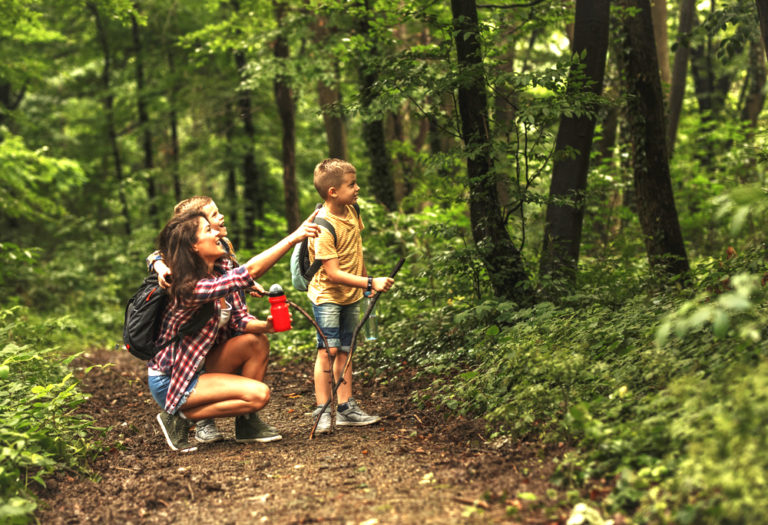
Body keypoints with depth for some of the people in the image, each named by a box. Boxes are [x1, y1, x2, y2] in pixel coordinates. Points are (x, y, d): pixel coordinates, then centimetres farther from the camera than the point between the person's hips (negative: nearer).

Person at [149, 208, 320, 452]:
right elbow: (250, 271, -39)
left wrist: (266, 325, -22)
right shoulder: (190, 288, -29)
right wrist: (293, 237, -39)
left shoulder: (220, 274, -1)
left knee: (255, 340, -9)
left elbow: (240, 320, -1)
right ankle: (179, 416, -6)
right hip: (169, 381, -8)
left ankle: (246, 423, 3)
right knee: (259, 394, -20)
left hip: (197, 367, 9)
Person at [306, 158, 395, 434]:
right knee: (328, 349, -12)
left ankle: (346, 408, 15)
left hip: (351, 295, 7)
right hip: (327, 295, -7)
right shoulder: (323, 227, -24)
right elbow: (333, 273, -26)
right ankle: (322, 411, -6)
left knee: (344, 350, 10)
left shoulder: (351, 211, 0)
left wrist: (368, 278, 22)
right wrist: (370, 284, -28)